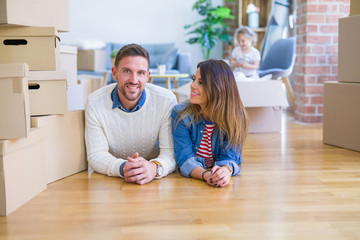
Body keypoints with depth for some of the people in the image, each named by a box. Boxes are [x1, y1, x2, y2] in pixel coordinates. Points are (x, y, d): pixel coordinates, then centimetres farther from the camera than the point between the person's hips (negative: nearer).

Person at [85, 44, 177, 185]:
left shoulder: (166, 100, -10)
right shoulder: (95, 103, -8)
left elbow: (171, 152, -14)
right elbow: (96, 155, -10)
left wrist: (154, 167, -37)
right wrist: (122, 168, -32)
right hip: (110, 182, 1)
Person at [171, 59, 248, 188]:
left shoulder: (235, 117, -12)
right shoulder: (180, 114, -15)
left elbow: (229, 157, -13)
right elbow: (185, 159, -19)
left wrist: (226, 170, -39)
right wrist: (205, 175, -41)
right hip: (187, 182, -1)